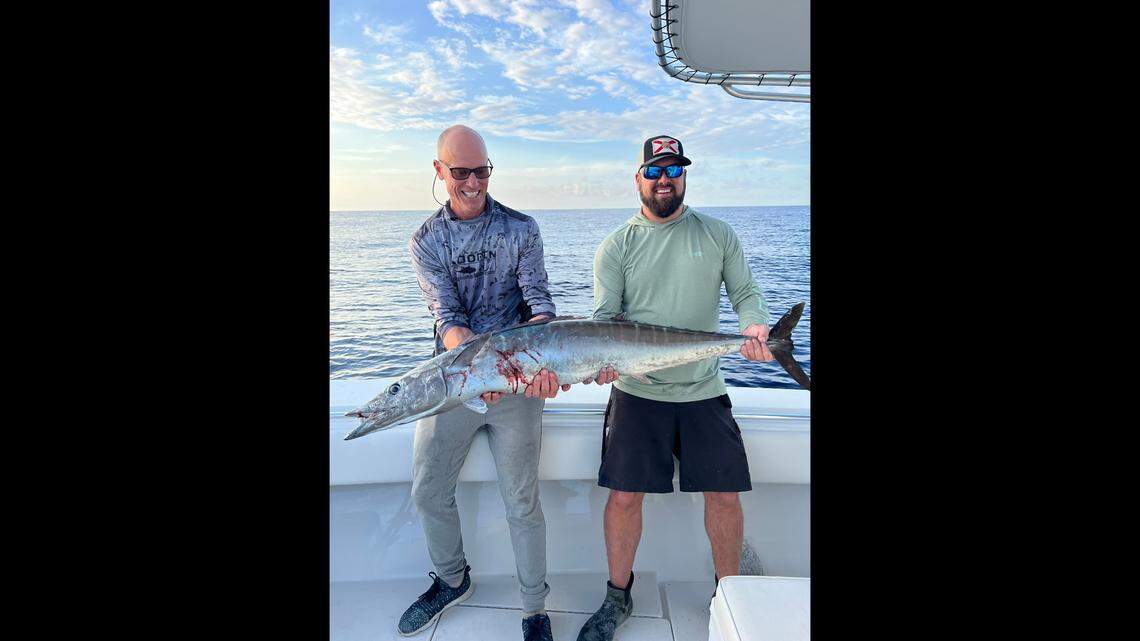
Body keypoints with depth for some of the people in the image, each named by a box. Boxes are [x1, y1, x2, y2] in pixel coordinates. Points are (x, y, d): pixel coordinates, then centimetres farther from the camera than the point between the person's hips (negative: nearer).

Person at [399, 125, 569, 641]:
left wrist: (543, 362, -30)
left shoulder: (521, 229, -1)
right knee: (428, 491, 10)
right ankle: (451, 580, 38)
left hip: (516, 383, -2)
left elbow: (539, 304, -10)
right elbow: (447, 316, -10)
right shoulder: (426, 241, 1)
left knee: (522, 503, 3)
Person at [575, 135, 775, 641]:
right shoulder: (616, 246, 2)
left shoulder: (719, 235, 7)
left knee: (724, 494, 7)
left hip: (704, 391, 2)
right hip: (637, 392, -1)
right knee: (624, 496, 1)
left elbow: (745, 293, 7)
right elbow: (605, 316, -4)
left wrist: (756, 327, -16)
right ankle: (617, 597, 24)